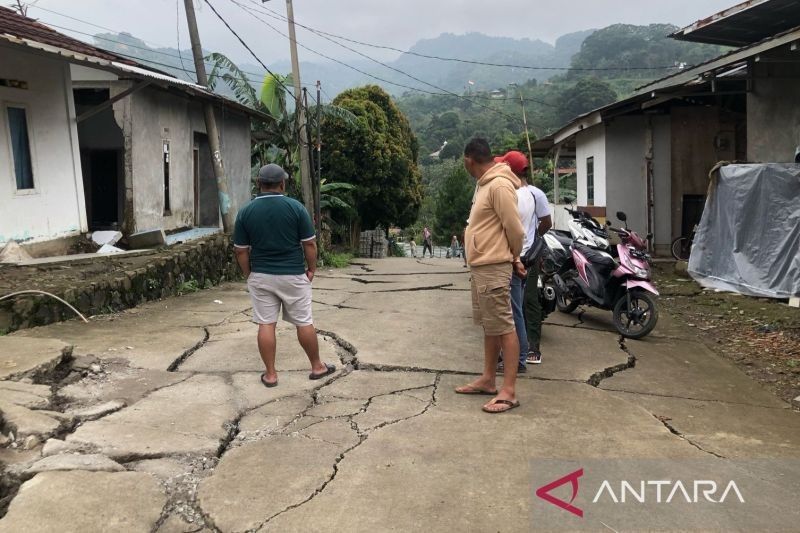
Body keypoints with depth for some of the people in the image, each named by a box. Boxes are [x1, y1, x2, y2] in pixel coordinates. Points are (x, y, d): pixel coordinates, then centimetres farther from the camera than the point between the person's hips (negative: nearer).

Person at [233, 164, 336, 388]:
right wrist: (311, 269, 7)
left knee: (266, 325, 7)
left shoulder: (245, 212, -3)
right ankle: (317, 367, 23)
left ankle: (270, 374, 13)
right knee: (304, 323, 10)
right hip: (293, 275, -1)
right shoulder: (296, 207, -9)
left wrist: (249, 275, 12)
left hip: (260, 277, 1)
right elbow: (309, 244, -6)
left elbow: (241, 251, 0)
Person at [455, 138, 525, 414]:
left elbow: (515, 229, -17)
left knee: (504, 327, -6)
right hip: (480, 266, 10)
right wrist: (513, 259, 14)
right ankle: (488, 380, 26)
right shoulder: (485, 185, 15)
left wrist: (512, 258, 0)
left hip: (493, 268, -10)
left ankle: (509, 391, -1)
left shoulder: (499, 185, -17)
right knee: (489, 325, 16)